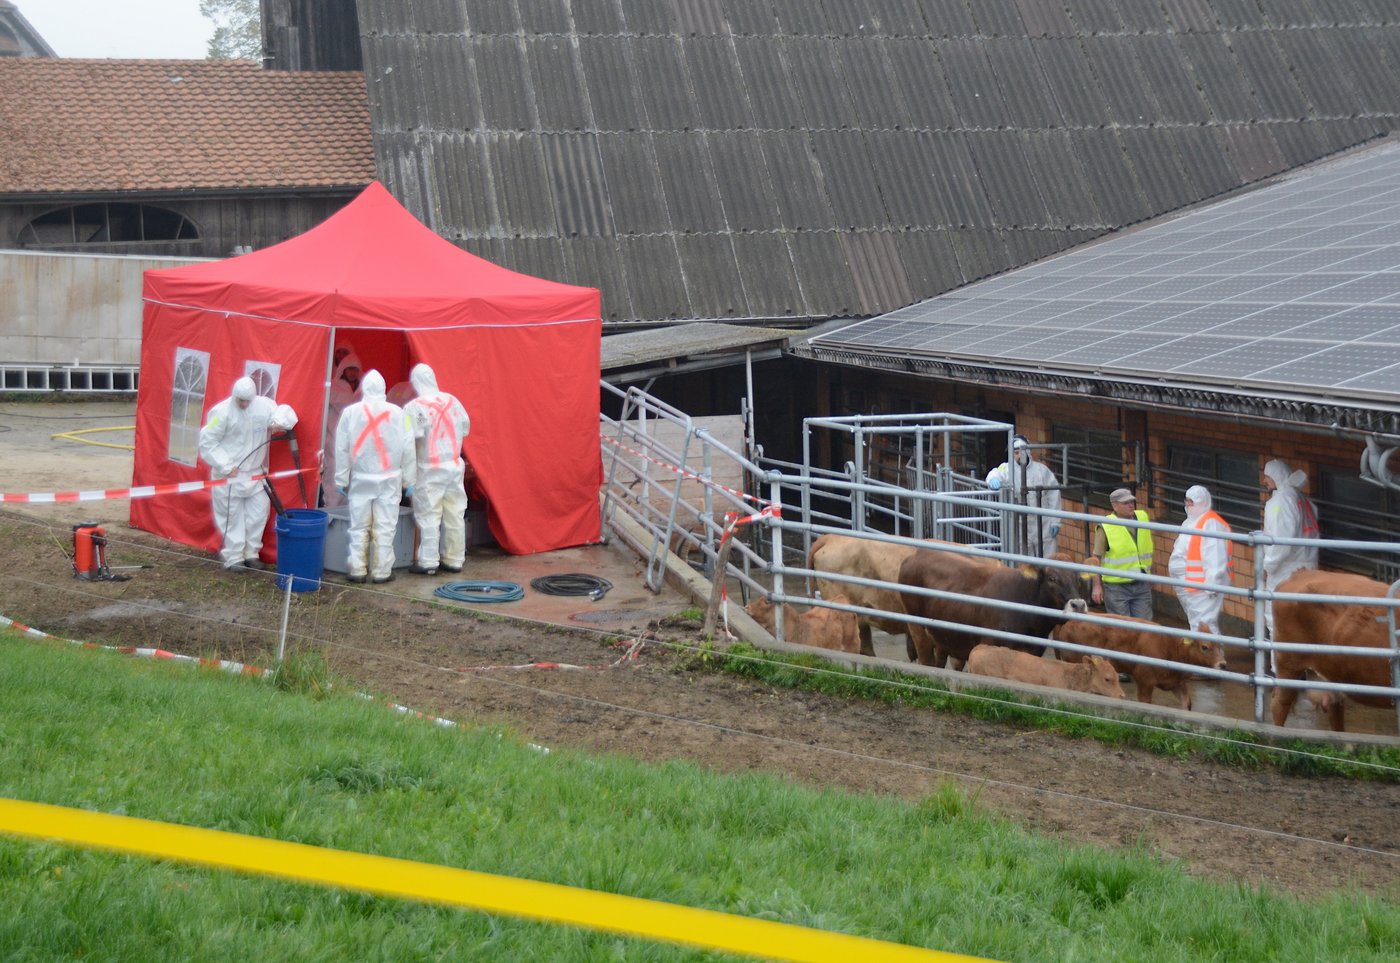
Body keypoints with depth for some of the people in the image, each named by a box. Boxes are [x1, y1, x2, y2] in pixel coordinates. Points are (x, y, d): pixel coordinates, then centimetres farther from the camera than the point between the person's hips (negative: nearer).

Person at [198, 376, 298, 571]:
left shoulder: (263, 405, -3)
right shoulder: (222, 412, -14)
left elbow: (286, 412, 6)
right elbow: (207, 442, -12)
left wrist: (279, 422, -19)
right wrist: (225, 466, -16)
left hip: (254, 474, 5)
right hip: (229, 475, -5)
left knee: (258, 514, 8)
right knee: (232, 516, 0)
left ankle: (251, 553, 22)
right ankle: (234, 557, 8)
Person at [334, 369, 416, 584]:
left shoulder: (350, 413, -4)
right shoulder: (398, 413, -5)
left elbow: (342, 449, -1)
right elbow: (408, 449, -1)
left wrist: (342, 479, 8)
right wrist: (408, 480, 8)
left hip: (360, 479, 1)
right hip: (389, 480, 0)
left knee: (358, 526, 8)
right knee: (385, 527, 4)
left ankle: (357, 569, 10)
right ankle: (382, 571, 5)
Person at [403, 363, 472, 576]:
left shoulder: (415, 407, -13)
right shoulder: (452, 402, 4)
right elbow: (465, 429, 12)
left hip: (429, 470, -5)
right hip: (454, 466, 5)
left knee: (428, 515, -1)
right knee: (454, 514, 9)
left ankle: (428, 562, -1)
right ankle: (454, 559, 15)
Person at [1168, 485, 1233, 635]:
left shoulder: (1210, 523, -16)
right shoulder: (1191, 522, 16)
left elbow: (1215, 560, -23)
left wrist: (1211, 587, -27)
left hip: (1203, 588, -10)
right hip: (1190, 587, 10)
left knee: (1204, 628, -16)